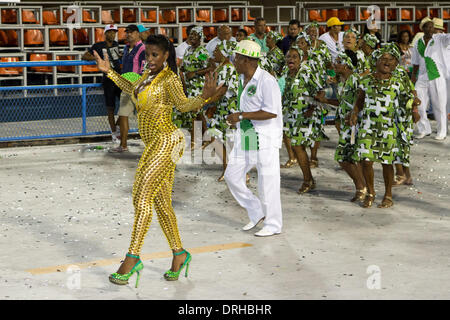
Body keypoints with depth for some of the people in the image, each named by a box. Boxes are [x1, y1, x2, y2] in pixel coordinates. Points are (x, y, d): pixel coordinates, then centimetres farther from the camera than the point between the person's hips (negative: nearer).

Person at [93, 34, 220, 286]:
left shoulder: (169, 79, -13)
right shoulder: (149, 74, 13)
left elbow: (183, 104, -27)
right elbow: (134, 90, 33)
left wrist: (204, 97, -45)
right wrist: (110, 72, 35)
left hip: (165, 142, -9)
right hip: (155, 143, 9)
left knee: (142, 197, -11)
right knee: (161, 203, 10)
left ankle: (133, 258, -10)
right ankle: (179, 254, 19)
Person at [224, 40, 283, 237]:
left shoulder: (266, 81, -17)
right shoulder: (243, 79, 11)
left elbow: (271, 112, -23)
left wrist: (242, 116, -21)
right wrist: (238, 121, 15)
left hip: (265, 138, -9)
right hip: (245, 137, 9)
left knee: (267, 183, -3)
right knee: (232, 176, 8)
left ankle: (273, 225, 10)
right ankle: (256, 213, 21)